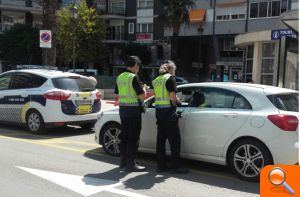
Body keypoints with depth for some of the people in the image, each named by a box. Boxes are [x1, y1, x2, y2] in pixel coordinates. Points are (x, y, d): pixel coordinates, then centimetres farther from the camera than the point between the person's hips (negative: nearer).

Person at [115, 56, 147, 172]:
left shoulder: (120, 77, 10)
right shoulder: (134, 77, -15)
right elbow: (142, 95, -17)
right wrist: (144, 89, 4)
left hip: (122, 109, 8)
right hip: (133, 110, -8)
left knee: (124, 135, 16)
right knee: (133, 137, -2)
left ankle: (123, 160, 25)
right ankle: (131, 163, 2)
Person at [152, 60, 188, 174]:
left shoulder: (156, 80, 15)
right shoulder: (170, 78, -8)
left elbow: (156, 96, 12)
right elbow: (172, 97, -17)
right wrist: (177, 101, 4)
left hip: (158, 111, 8)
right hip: (168, 111, -8)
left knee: (161, 139, 12)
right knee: (175, 139, -1)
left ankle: (161, 165, 17)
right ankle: (175, 166, 3)